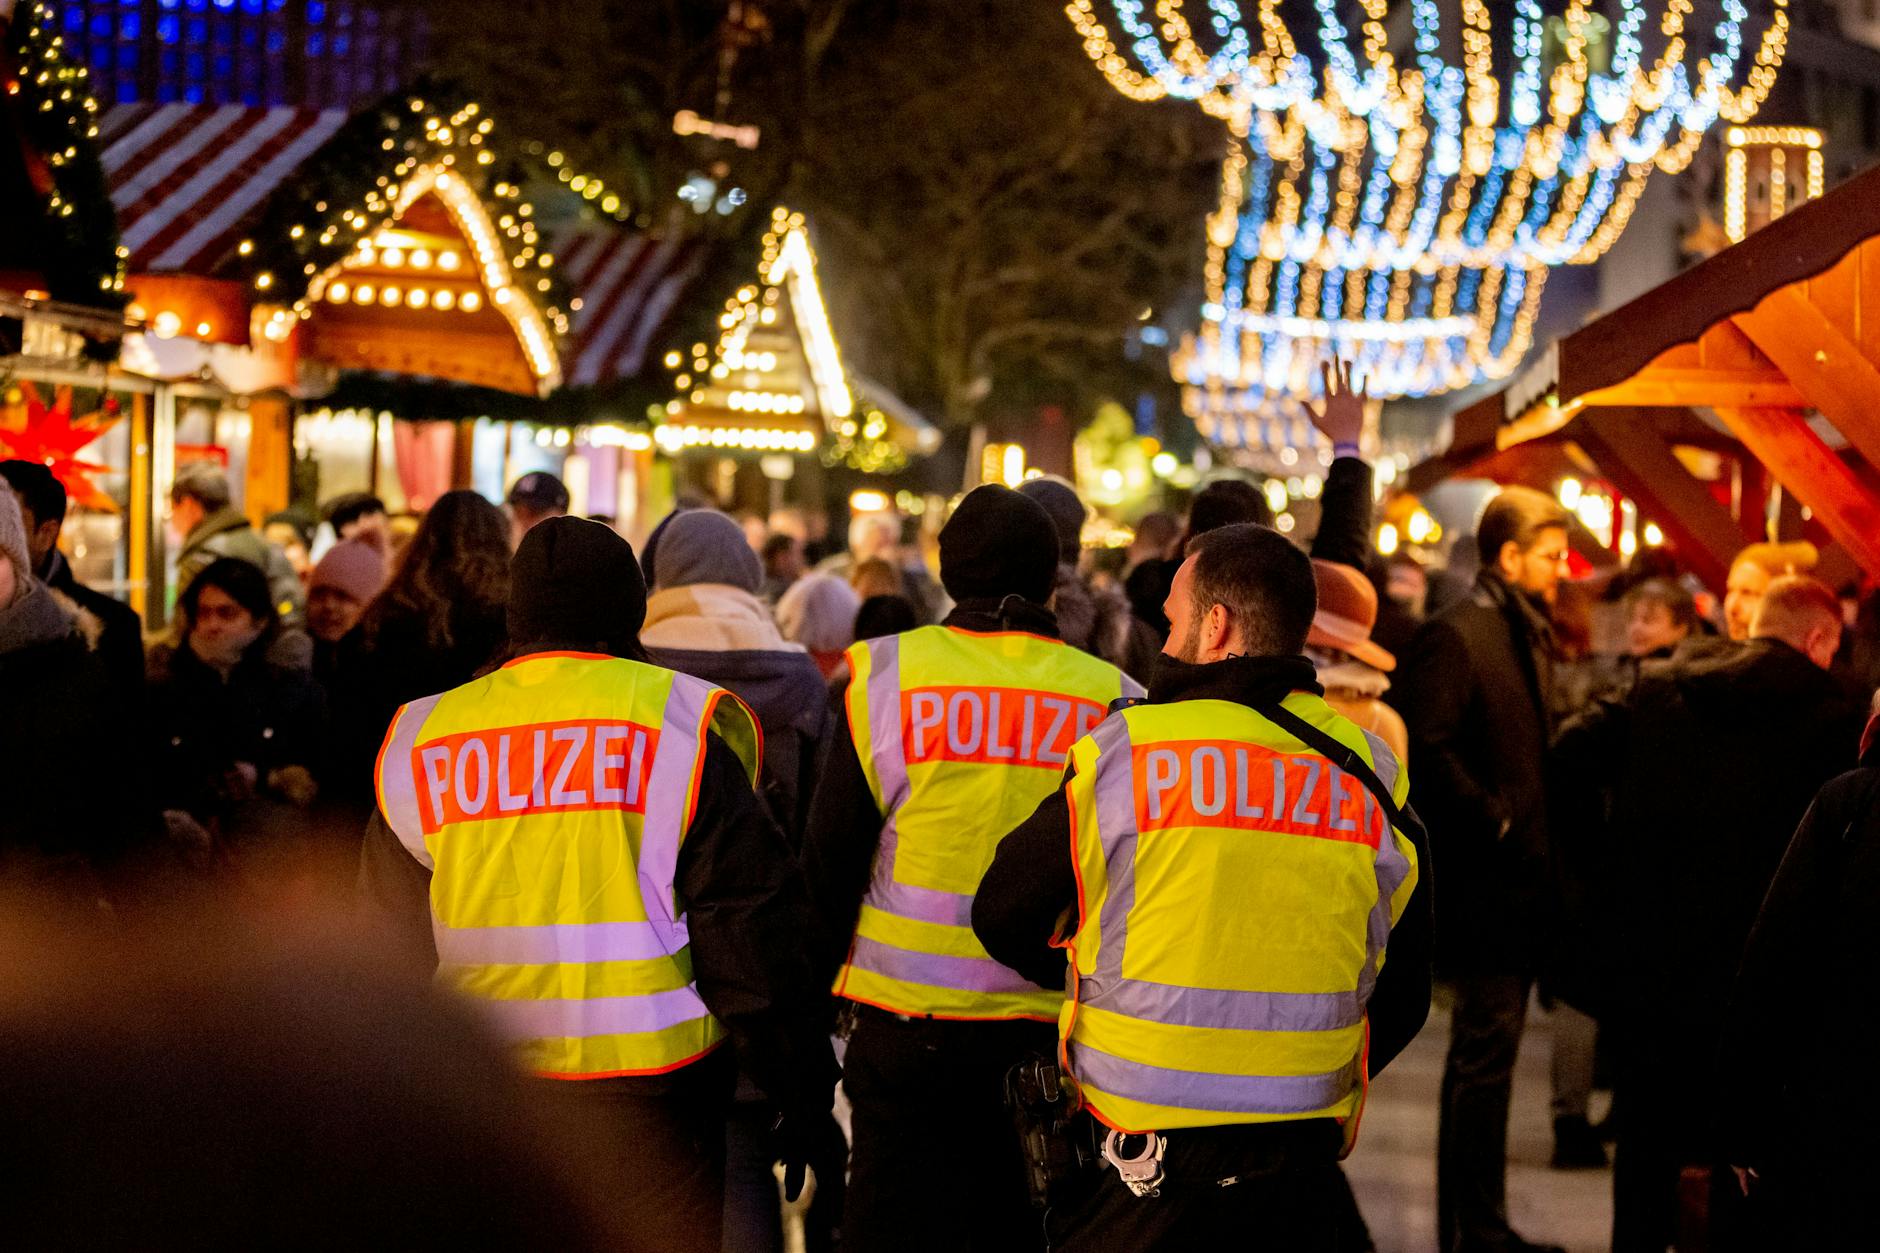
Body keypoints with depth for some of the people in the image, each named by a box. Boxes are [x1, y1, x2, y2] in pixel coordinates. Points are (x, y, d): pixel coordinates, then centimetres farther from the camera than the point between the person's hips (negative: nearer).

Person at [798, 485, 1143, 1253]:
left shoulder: (882, 677, -4)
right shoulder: (1115, 699, -2)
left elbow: (829, 860, 0)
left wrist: (820, 984, 11)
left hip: (907, 1021, -1)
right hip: (1055, 1029, 1)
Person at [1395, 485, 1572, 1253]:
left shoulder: (1529, 636, 17)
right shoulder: (1456, 636, -13)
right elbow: (1427, 749, -21)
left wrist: (1535, 834, 9)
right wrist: (1493, 821, -18)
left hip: (1518, 882, 9)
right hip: (1481, 882, -9)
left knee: (1490, 1053, 14)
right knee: (1484, 1053, -5)